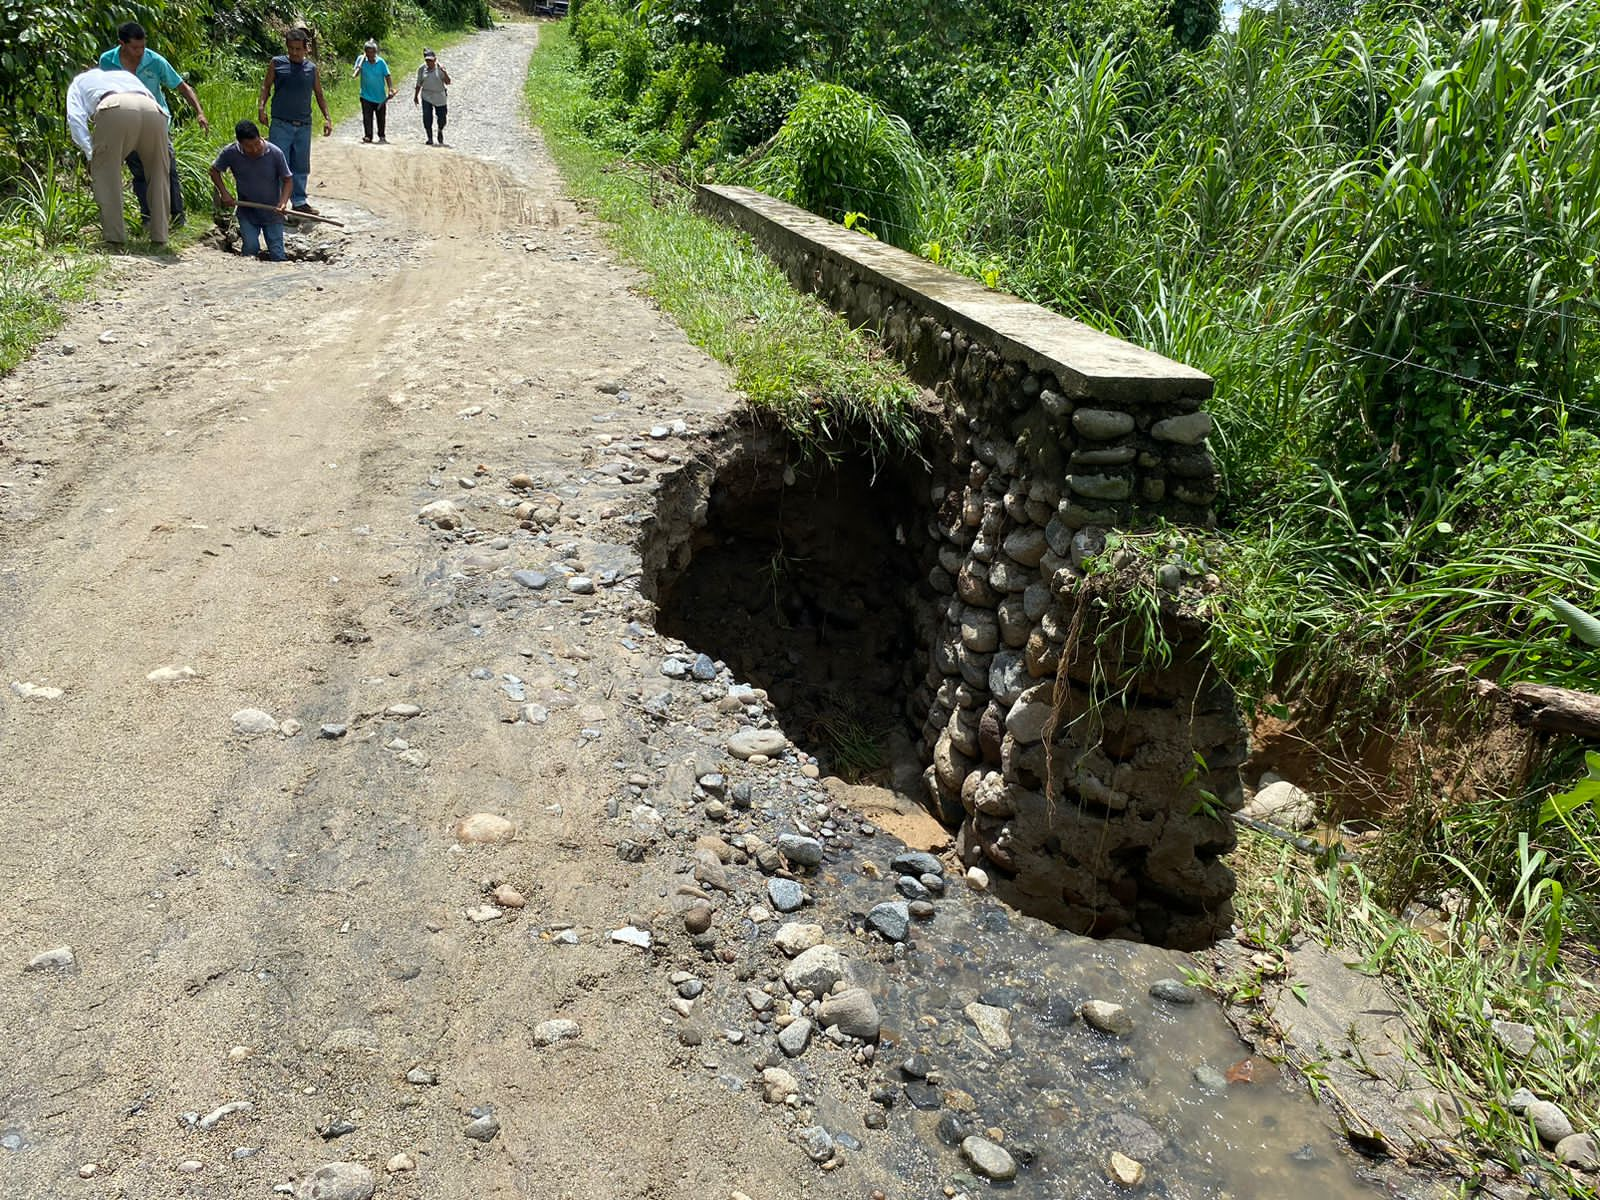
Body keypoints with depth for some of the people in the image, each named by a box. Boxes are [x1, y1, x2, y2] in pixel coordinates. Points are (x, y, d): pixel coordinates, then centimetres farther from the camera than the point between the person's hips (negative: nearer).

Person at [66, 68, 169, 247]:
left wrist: (90, 155, 17)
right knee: (158, 172, 20)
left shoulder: (80, 81, 36)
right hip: (154, 111, 3)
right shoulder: (127, 75, 47)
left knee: (105, 170, 12)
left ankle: (115, 234, 4)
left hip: (115, 110, -3)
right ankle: (159, 234, 17)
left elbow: (75, 118, 18)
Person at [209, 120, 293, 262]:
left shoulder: (275, 153, -17)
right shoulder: (230, 152, -14)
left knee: (277, 255, -2)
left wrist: (283, 202, -22)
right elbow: (214, 170, 3)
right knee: (250, 248, -11)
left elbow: (288, 179, -7)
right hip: (247, 212, 1)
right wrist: (224, 194, -8)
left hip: (272, 213, -1)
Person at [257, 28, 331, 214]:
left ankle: (300, 202, 20)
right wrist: (261, 107, -9)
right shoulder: (277, 64, 3)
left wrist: (327, 117, 7)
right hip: (280, 124, -3)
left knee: (301, 166, 10)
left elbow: (319, 94, 16)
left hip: (304, 125, 3)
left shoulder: (312, 68, 9)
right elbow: (266, 86, 6)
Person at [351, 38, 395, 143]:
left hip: (380, 96, 1)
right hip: (366, 96, -1)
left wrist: (390, 89, -13)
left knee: (381, 117, 12)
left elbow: (387, 76, -3)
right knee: (367, 117, -6)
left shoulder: (381, 62, -5)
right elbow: (355, 73, -6)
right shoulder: (361, 60, -4)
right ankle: (367, 136, 0)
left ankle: (381, 136, 28)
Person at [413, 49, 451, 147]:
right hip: (426, 96, 1)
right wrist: (416, 95, 13)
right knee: (427, 118, -8)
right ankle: (430, 138, 3)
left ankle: (440, 132, 35)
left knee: (441, 117, 3)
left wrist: (445, 73, -26)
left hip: (440, 96, -1)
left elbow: (448, 82, -9)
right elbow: (419, 83, 11)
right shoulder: (422, 69, 2)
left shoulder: (440, 68, -5)